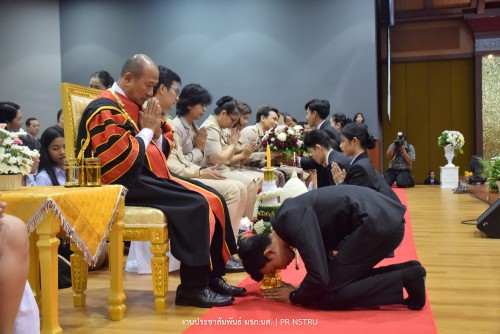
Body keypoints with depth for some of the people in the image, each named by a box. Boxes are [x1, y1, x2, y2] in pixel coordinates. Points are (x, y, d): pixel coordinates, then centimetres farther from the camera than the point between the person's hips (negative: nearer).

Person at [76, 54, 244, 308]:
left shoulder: (135, 106, 16)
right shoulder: (105, 110, -12)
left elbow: (163, 148, 20)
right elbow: (122, 161, -21)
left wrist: (157, 133, -2)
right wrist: (147, 130, -10)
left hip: (151, 177, 10)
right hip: (126, 185, -10)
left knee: (214, 200, -2)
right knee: (195, 206, -25)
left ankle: (213, 277, 0)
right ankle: (192, 288, -18)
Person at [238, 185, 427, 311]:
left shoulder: (292, 220, -15)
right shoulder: (289, 219, 16)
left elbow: (319, 276, -18)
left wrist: (295, 297, 0)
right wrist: (302, 290, 16)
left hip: (378, 222, -10)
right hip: (386, 219, 10)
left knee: (327, 295, -5)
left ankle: (406, 279, -5)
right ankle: (407, 271, 12)